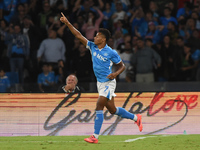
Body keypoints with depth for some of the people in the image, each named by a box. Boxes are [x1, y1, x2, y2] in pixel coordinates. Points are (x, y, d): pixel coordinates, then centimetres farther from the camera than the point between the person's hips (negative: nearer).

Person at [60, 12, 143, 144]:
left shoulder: (111, 53, -13)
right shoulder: (92, 46, 3)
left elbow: (122, 66, -2)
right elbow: (78, 35, 2)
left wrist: (115, 74, -21)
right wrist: (67, 23, -5)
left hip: (108, 83, -7)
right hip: (100, 83, 7)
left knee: (99, 106, -15)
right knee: (112, 110, 12)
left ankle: (95, 136, -14)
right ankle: (136, 118, 32)